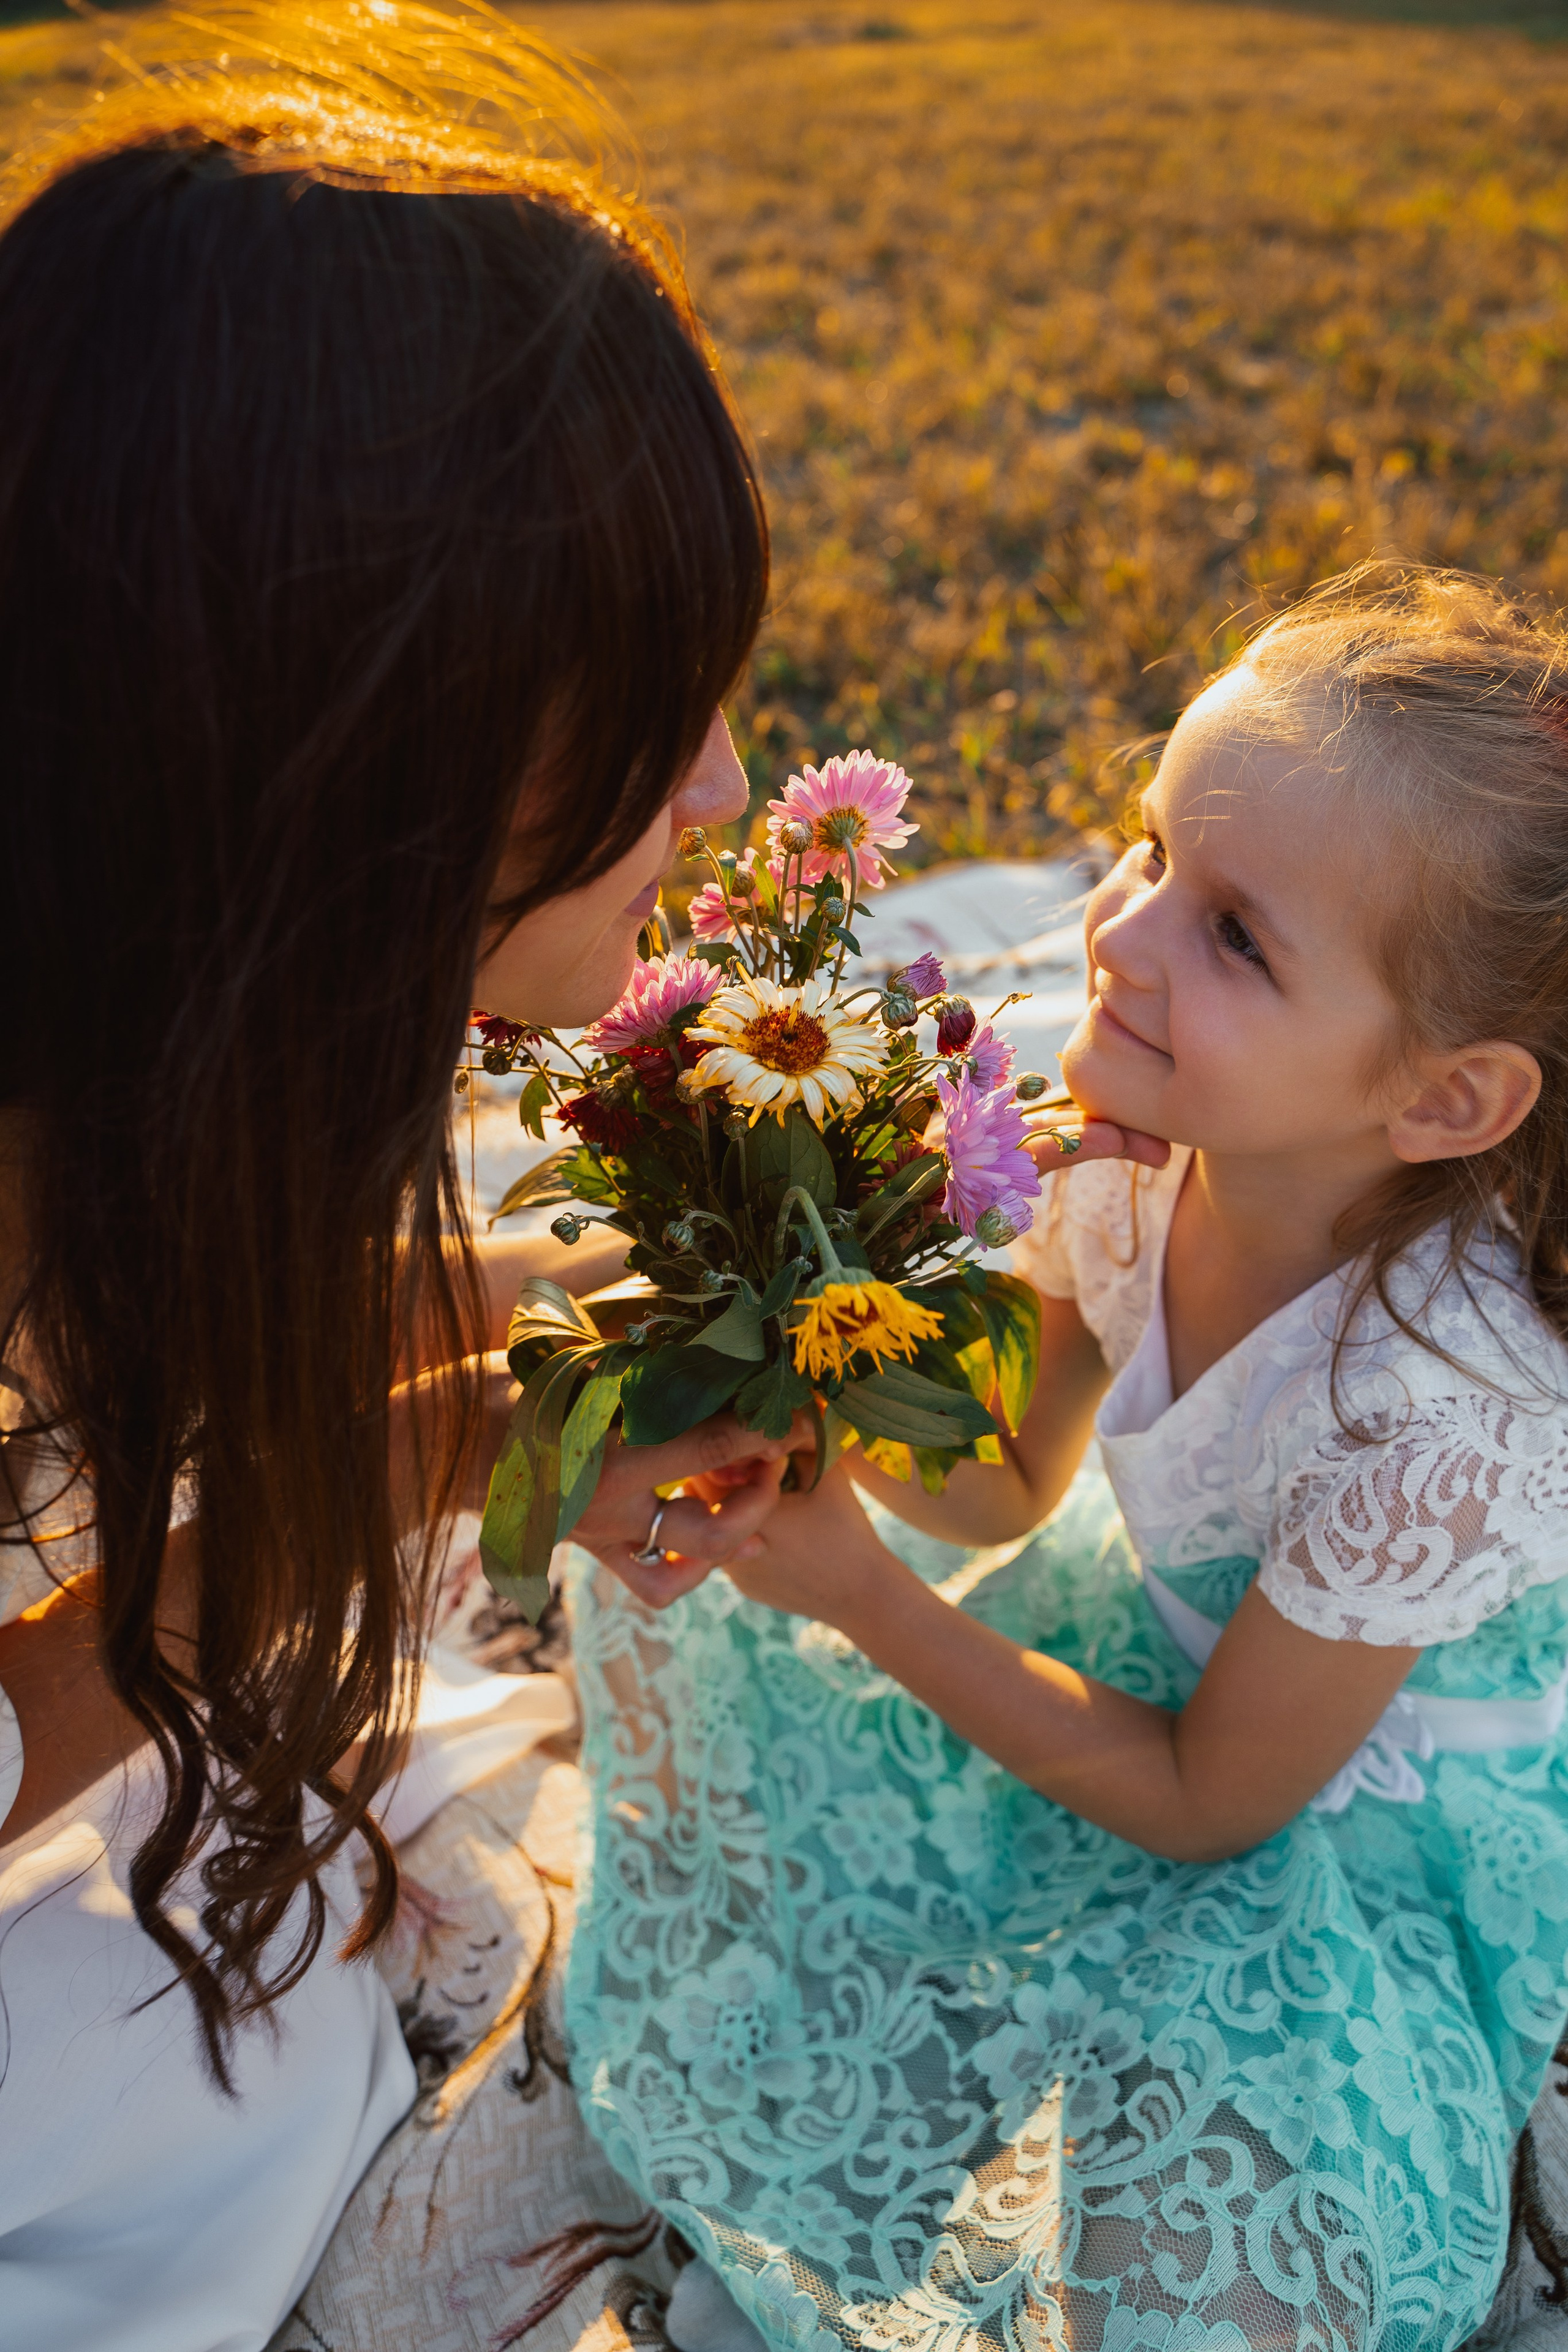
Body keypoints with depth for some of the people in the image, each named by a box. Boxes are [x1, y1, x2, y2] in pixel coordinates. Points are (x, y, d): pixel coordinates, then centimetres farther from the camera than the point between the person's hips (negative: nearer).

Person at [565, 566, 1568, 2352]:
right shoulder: (1135, 1146, -21)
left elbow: (1206, 1803, -22)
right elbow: (1006, 1492, -7)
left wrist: (865, 1594, -24)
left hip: (1375, 1812, -5)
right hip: (1165, 1635, 5)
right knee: (676, 1558, 0)